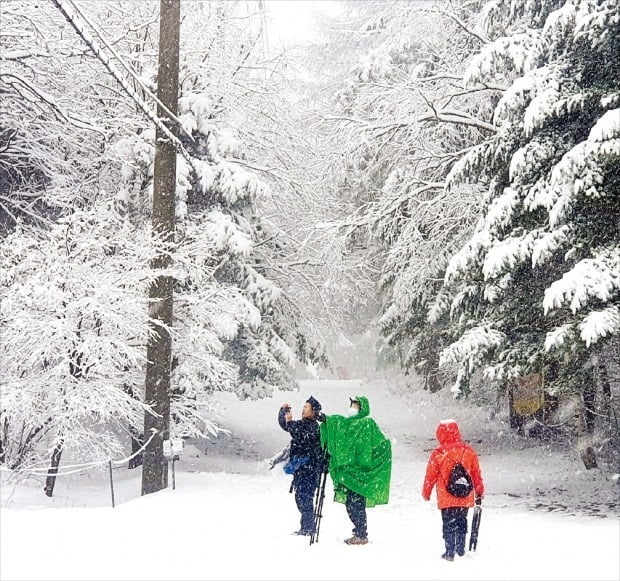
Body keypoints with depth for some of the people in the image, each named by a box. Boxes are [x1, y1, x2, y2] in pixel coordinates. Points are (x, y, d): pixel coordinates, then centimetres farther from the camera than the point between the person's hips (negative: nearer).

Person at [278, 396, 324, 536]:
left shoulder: (313, 426, -11)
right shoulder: (301, 424, 16)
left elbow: (301, 437, -24)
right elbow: (283, 424, 23)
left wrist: (290, 422, -21)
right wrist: (283, 411, 7)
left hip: (309, 468, -9)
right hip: (300, 467, 9)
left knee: (304, 497, -10)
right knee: (300, 497, 13)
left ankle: (308, 527, -6)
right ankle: (306, 526, 21)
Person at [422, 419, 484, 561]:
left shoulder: (437, 454, -12)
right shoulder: (469, 451, -3)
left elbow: (430, 476, -3)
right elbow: (477, 475, 4)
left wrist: (426, 493, 12)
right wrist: (479, 492, 17)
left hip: (446, 499, -3)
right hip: (465, 497, 3)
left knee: (448, 524, 8)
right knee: (461, 522, 19)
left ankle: (450, 552, 9)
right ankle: (461, 549, 28)